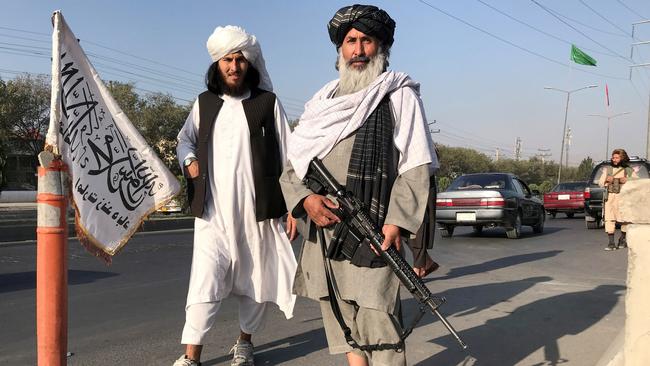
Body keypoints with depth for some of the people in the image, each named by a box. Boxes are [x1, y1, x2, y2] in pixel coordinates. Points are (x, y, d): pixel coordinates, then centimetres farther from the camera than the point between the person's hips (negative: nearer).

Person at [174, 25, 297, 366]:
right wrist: (189, 160, 4)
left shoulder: (268, 102, 3)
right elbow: (185, 139, 26)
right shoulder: (204, 103, 10)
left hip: (257, 211, -1)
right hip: (213, 212, 1)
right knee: (204, 283, -7)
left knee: (257, 282, 10)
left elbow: (286, 156, 3)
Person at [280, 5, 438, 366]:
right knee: (341, 320, 14)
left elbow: (416, 167, -5)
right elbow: (291, 165, 14)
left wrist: (397, 222, -17)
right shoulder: (322, 101, 17)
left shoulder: (399, 96, 3)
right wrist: (305, 198, -6)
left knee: (377, 323, -7)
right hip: (322, 233, 6)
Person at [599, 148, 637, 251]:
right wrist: (606, 181, -9)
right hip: (610, 197, 0)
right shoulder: (608, 169, 10)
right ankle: (611, 243, -8)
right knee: (609, 219, -10)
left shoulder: (629, 170, 7)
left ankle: (623, 239, 30)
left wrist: (627, 181, -13)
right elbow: (600, 182, 13)